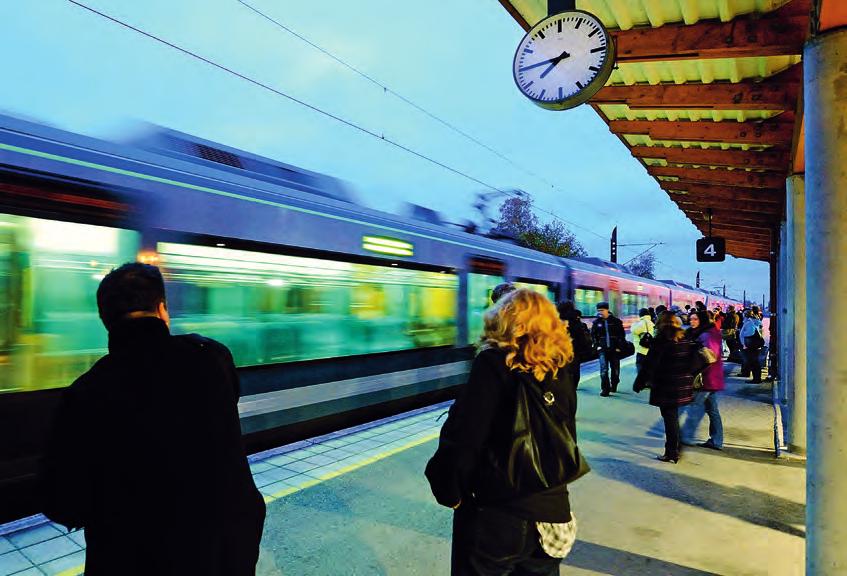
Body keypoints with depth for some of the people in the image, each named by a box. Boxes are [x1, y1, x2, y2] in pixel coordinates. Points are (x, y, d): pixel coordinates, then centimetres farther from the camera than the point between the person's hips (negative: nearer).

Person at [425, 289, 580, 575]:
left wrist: (449, 491, -4)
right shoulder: (560, 371, 3)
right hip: (552, 511, 6)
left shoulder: (493, 363, -14)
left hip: (495, 518, -5)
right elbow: (568, 442, 13)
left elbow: (463, 439, -19)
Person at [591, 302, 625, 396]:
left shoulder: (616, 321, 0)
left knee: (615, 370, 9)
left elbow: (622, 335, 2)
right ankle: (605, 389, -5)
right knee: (604, 370, -8)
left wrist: (619, 347, -5)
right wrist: (597, 345, -1)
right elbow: (593, 335, 10)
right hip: (603, 350, 0)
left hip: (615, 349, 0)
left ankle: (613, 386, 29)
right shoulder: (597, 322, 4)